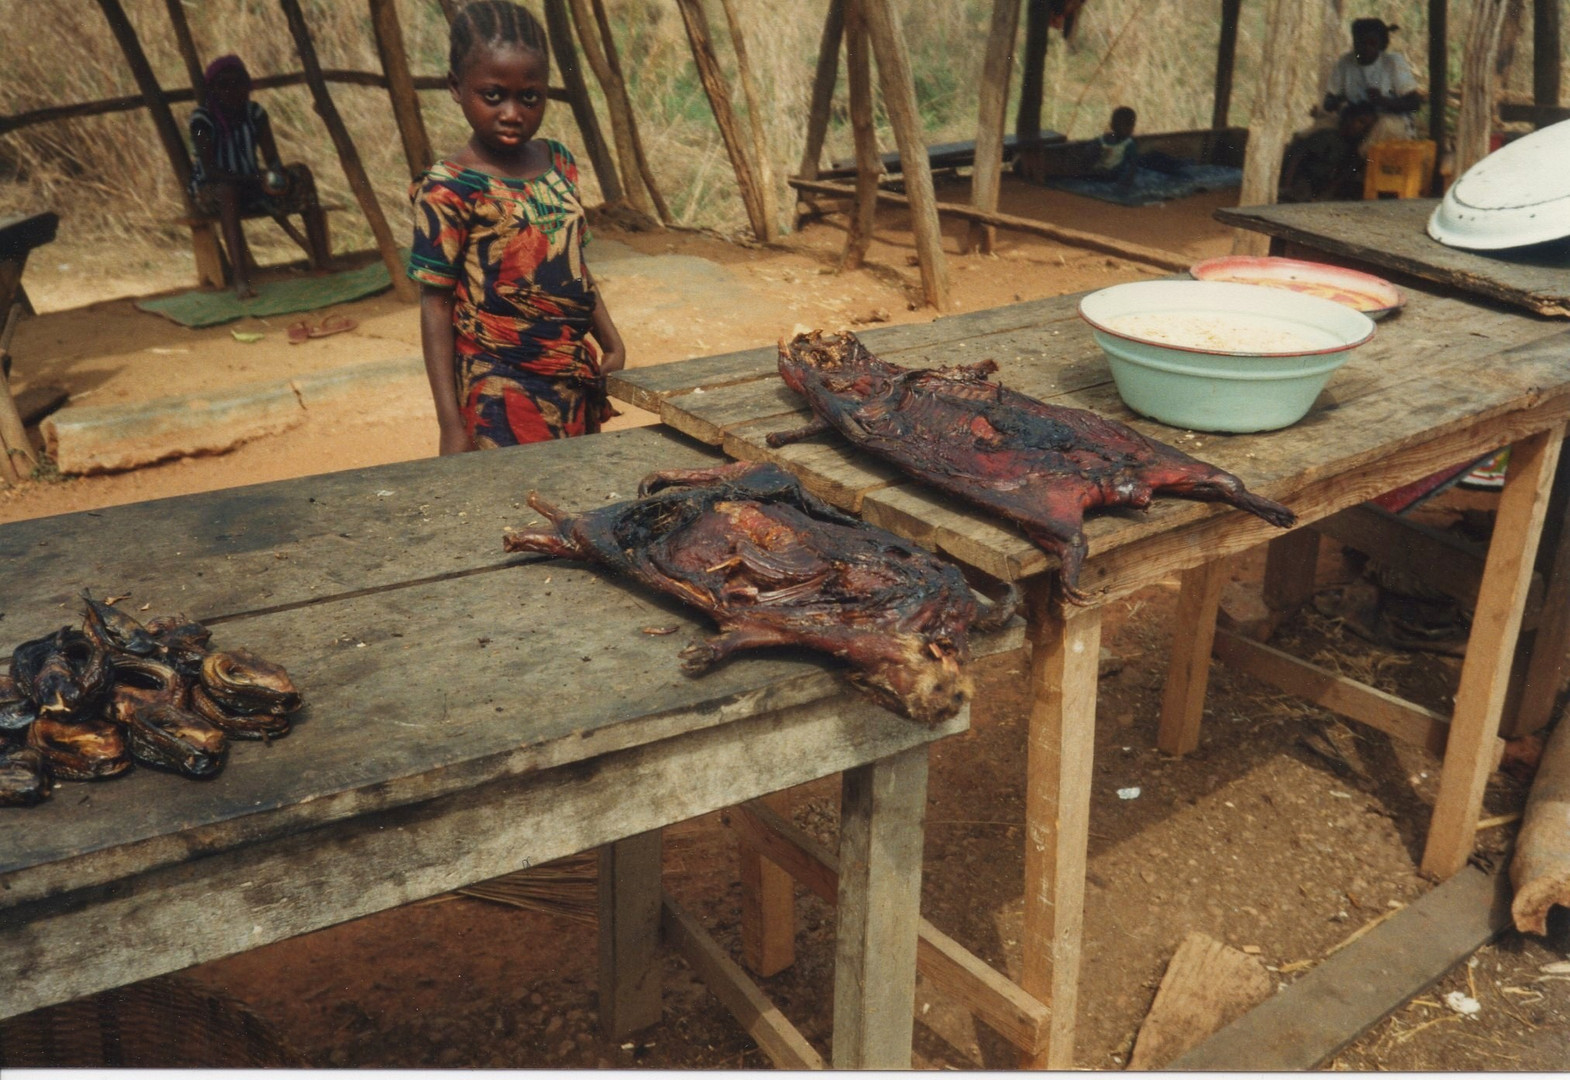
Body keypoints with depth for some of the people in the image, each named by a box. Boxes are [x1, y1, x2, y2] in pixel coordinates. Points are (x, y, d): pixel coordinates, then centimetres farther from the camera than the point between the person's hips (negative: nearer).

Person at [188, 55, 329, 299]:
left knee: (302, 173, -15)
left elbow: (272, 159, -5)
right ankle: (241, 278, -54)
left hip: (250, 187, 5)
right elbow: (211, 171, -25)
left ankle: (321, 257, -22)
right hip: (209, 191, -5)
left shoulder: (255, 113, -1)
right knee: (227, 191, -41)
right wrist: (257, 180, -37)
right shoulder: (202, 119, -17)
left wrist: (278, 176, -30)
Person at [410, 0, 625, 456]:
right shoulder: (448, 190, -11)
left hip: (577, 381, 6)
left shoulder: (559, 163, 5)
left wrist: (611, 342, 12)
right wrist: (451, 426, -13)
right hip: (502, 395, -6)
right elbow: (436, 306, -10)